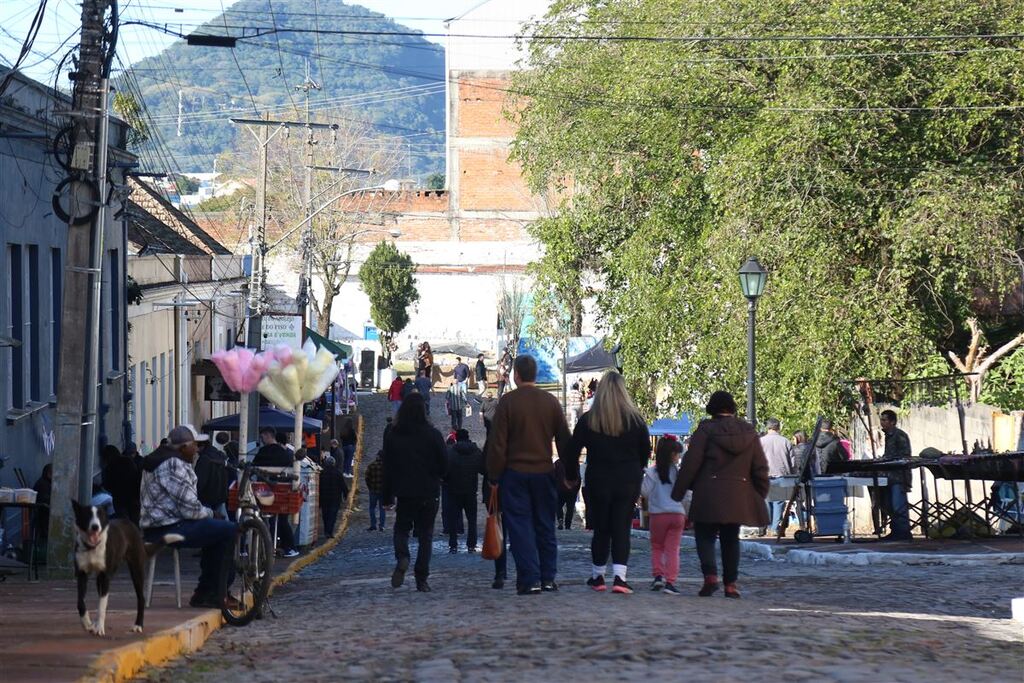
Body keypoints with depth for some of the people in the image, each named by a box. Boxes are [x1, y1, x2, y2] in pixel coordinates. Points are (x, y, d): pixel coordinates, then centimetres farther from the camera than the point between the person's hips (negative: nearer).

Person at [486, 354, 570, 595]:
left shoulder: (507, 401, -7)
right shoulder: (551, 401, 3)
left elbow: (497, 443, -7)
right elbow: (564, 440, 7)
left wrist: (494, 474, 1)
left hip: (515, 473, -3)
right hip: (544, 472, 3)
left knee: (520, 527, 0)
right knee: (545, 526, 12)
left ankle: (529, 580, -5)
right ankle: (548, 578, 13)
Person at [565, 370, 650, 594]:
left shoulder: (587, 420, -4)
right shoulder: (635, 420, -2)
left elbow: (573, 452, -2)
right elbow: (646, 452, 7)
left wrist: (572, 476, 10)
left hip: (598, 482, 0)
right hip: (628, 483, 0)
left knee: (600, 529, 11)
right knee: (622, 529, 0)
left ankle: (597, 577, 19)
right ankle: (619, 577, -13)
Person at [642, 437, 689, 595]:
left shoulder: (652, 472, -5)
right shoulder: (680, 472, -1)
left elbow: (645, 491, -9)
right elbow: (686, 497, 3)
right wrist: (688, 515, 15)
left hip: (658, 514, -1)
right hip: (677, 514, 1)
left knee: (656, 546, 16)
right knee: (672, 549, 3)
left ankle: (658, 575, 2)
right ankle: (670, 581, -6)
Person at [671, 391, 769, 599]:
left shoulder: (706, 430, -6)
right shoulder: (749, 432, 7)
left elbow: (690, 464, -7)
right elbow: (760, 467, 10)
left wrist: (678, 492, 1)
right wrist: (761, 494, 21)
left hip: (708, 496, -4)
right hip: (739, 497, 4)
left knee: (705, 536, 4)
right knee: (731, 539, 13)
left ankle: (710, 574, -18)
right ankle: (730, 583, 9)